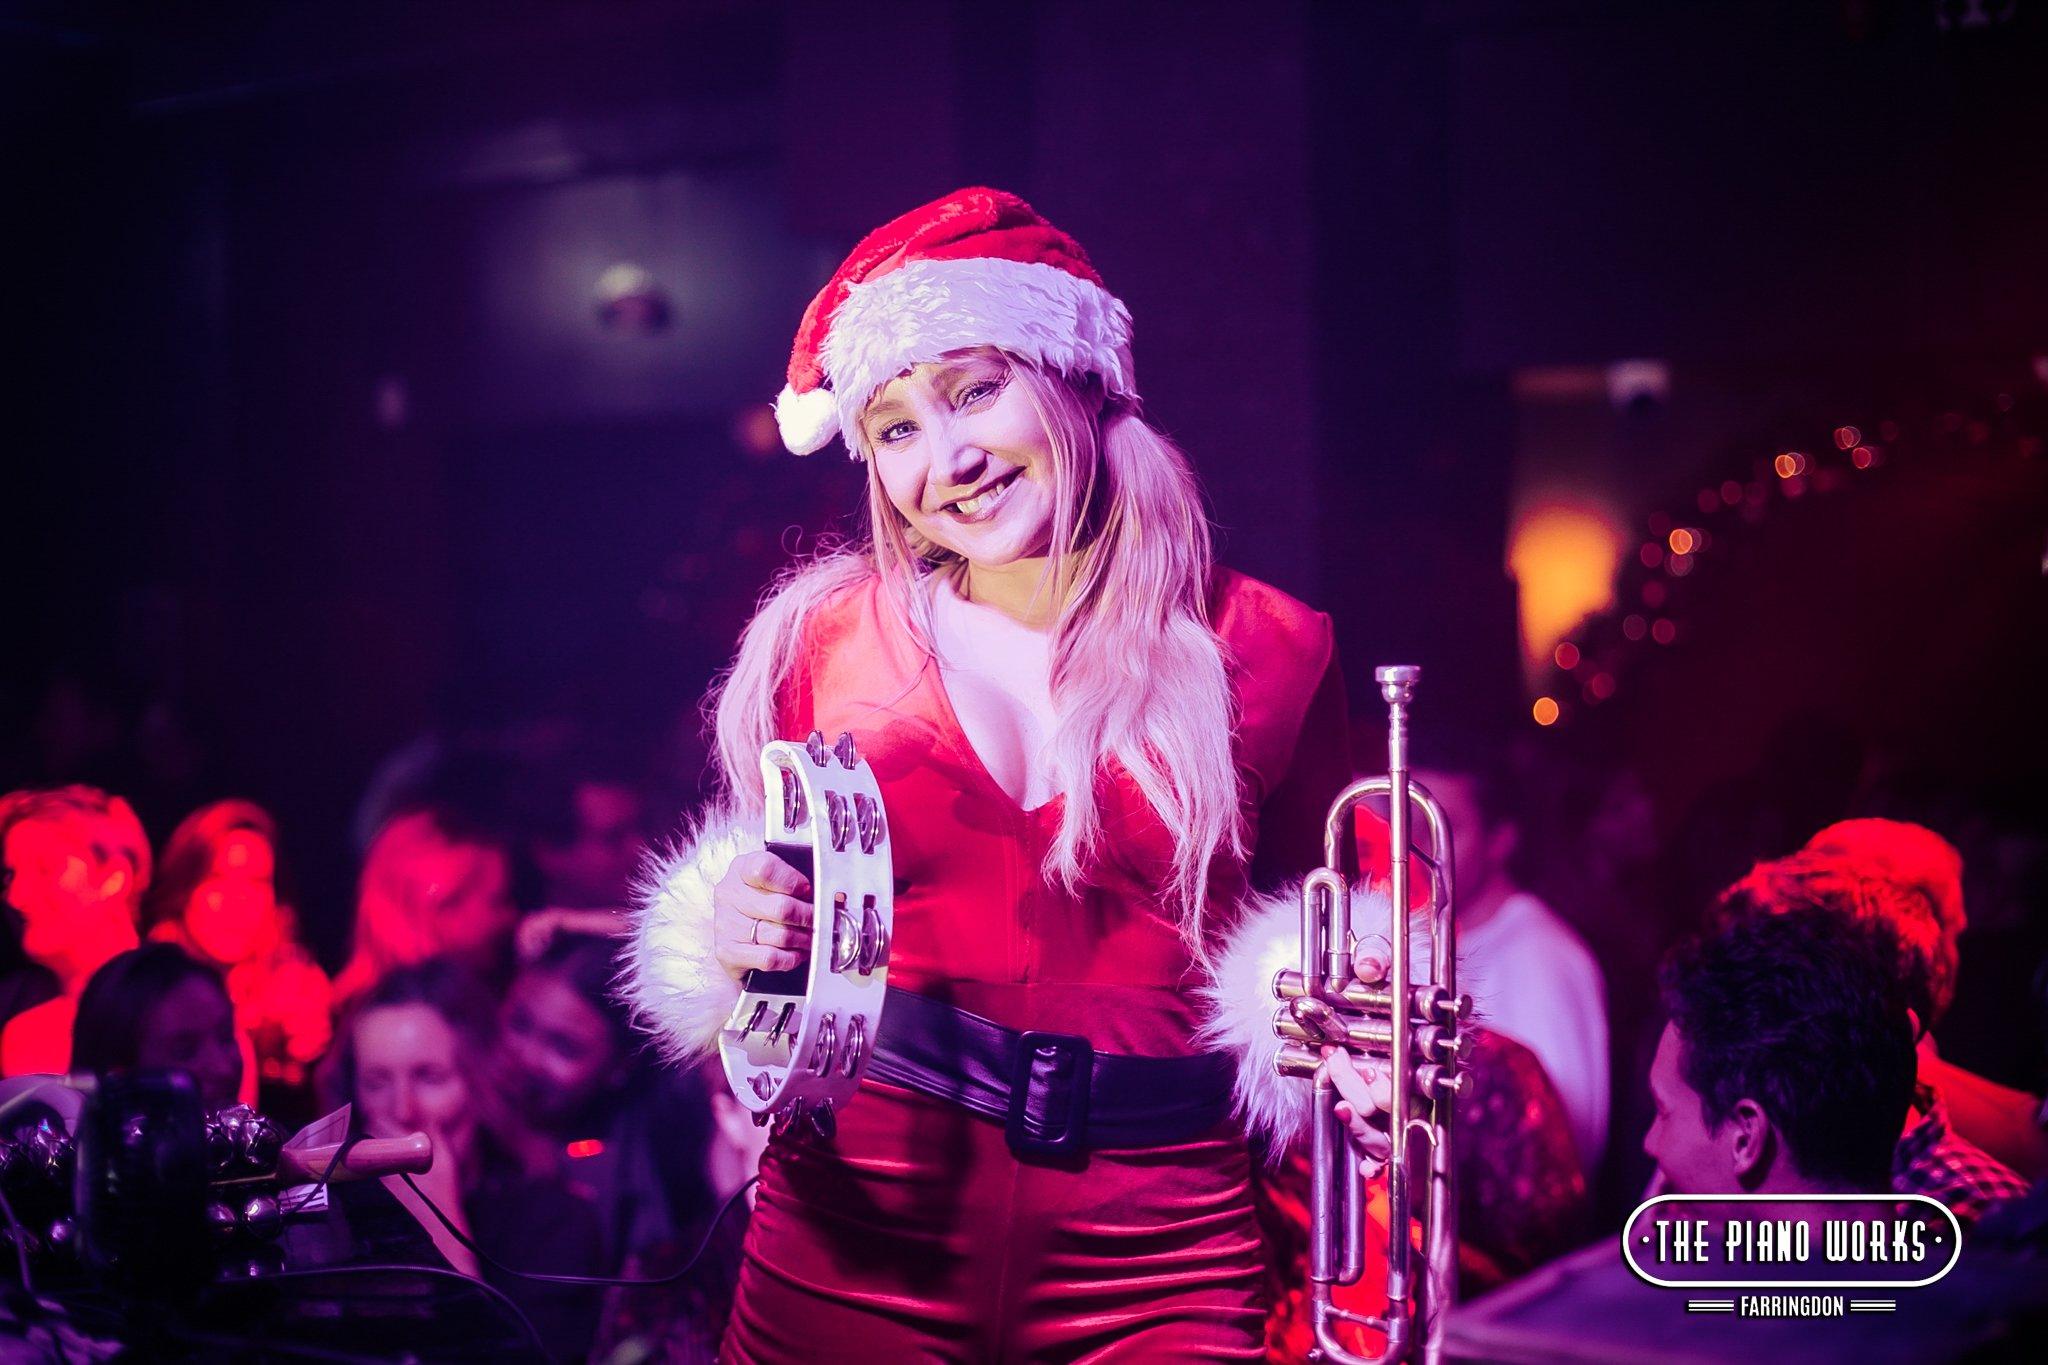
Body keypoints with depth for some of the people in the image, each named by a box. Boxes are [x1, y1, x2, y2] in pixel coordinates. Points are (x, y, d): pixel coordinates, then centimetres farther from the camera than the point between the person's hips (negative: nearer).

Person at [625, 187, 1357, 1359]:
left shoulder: (1261, 650, -1)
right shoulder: (831, 639, 0)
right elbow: (771, 915, 8)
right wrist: (735, 940, -13)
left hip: (1160, 1243, 0)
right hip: (858, 1228, 1)